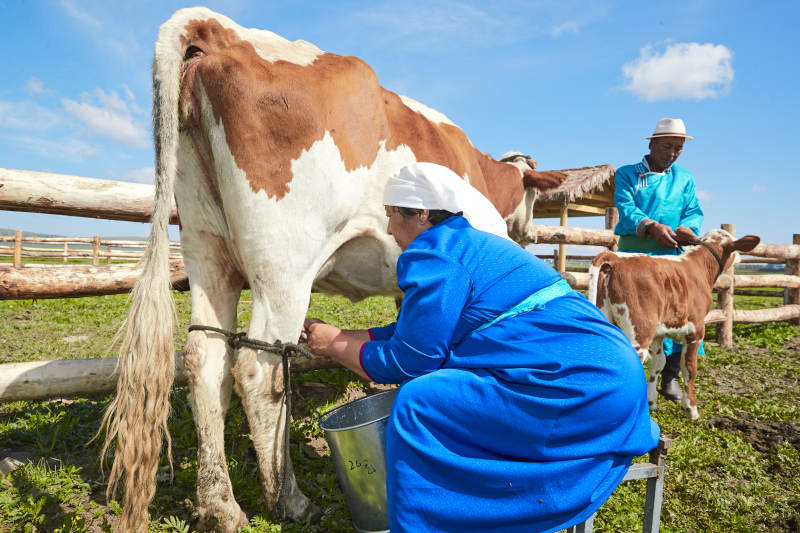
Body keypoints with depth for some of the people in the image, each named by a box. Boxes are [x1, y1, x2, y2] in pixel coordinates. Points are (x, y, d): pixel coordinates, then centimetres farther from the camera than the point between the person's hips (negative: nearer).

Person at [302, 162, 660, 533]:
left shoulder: (434, 254, -13)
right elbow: (410, 333, 22)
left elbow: (408, 362, -8)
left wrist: (335, 347, 7)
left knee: (418, 405, -13)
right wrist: (337, 336, 28)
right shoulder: (467, 243, 18)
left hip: (579, 389, -11)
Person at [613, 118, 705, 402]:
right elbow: (625, 207, -7)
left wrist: (686, 228, -14)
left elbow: (694, 212, 10)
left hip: (671, 253, 3)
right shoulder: (627, 174, 9)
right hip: (633, 252, -2)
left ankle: (670, 378, 7)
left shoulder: (685, 179, 20)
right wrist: (652, 227, -24)